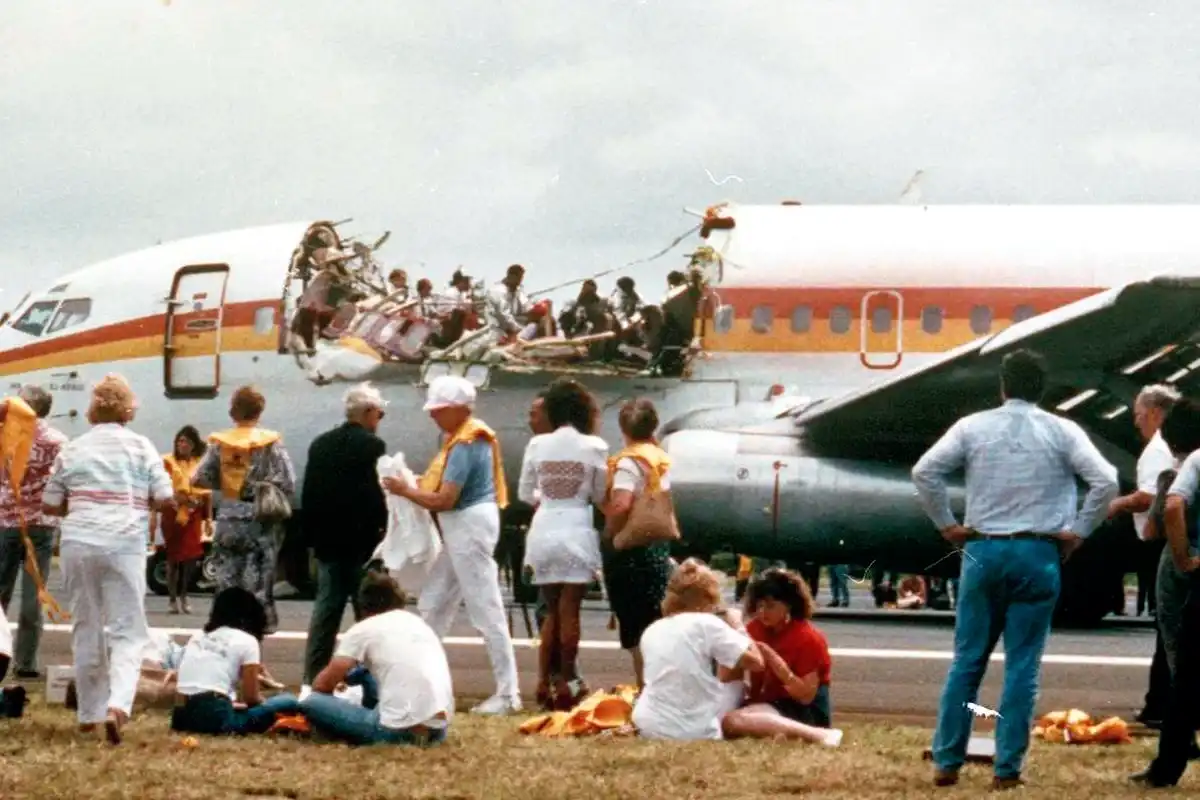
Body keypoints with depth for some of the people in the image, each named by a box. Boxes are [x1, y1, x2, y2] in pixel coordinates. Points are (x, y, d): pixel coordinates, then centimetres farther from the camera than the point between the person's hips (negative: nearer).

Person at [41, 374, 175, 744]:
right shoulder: (140, 447, 2)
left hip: (77, 544, 2)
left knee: (86, 628, 14)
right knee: (128, 631, 1)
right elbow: (166, 500, -2)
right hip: (124, 545, -2)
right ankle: (118, 703, -21)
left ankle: (90, 712, 18)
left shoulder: (73, 450, 9)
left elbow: (50, 504, 12)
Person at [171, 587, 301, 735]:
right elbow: (251, 698, 4)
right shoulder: (246, 641, 6)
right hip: (215, 716, -6)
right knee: (289, 702, 4)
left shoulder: (198, 637, 24)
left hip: (183, 717, 6)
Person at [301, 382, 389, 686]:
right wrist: (383, 531, -2)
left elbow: (309, 493, 10)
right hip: (361, 541, -6)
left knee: (326, 607, 9)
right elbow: (378, 495, -14)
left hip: (327, 539, 6)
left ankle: (313, 676, 6)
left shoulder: (320, 445, 8)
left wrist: (313, 534, 15)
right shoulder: (372, 446, -11)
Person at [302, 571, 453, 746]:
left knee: (311, 703, 5)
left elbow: (323, 685, 2)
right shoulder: (420, 623, 22)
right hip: (439, 730, 6)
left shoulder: (362, 629, 4)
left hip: (398, 731, -6)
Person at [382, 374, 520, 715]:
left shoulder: (465, 444, -19)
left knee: (486, 611, -8)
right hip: (459, 529, 11)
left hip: (470, 526, -11)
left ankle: (508, 695, -6)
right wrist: (419, 483, 0)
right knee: (433, 605, 16)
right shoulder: (460, 437, 12)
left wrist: (405, 491, -11)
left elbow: (444, 500, -22)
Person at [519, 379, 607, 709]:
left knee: (552, 609, 15)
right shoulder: (594, 447, -7)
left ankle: (543, 681, 12)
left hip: (543, 529, 3)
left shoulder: (537, 445, 0)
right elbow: (600, 495, 1)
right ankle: (566, 683, 4)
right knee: (569, 610, 3)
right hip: (576, 529, -3)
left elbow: (524, 494, 8)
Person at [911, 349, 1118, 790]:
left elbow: (924, 472, -4)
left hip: (983, 551, 1)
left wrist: (947, 525, 5)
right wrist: (1077, 532, 0)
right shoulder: (1062, 432, 1)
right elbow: (1105, 481, -9)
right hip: (1038, 555, -1)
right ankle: (1007, 768, 1)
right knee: (1022, 666, 2)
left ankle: (947, 762, 8)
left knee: (967, 660, 9)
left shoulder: (973, 427, 4)